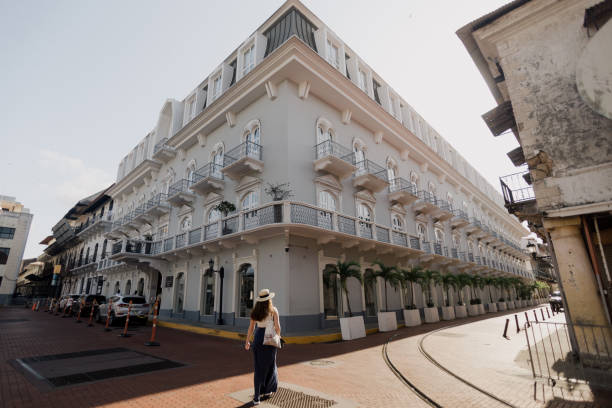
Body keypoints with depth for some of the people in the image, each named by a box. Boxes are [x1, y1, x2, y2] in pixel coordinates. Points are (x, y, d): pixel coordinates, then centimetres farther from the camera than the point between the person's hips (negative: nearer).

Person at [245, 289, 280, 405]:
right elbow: (277, 327, -8)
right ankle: (267, 391, 28)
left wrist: (247, 341, 12)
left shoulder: (255, 311, 1)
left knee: (259, 367, 11)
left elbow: (251, 328, 3)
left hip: (258, 339, 3)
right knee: (269, 366, 17)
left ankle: (257, 396, 8)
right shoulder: (273, 310, -8)